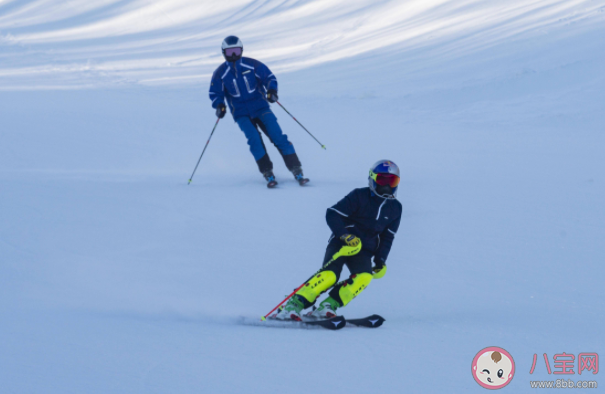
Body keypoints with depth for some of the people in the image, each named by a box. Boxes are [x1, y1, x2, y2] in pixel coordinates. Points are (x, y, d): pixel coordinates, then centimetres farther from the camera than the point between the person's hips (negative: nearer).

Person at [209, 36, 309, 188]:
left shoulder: (252, 65, -3)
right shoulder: (220, 73, -1)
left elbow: (269, 77, 2)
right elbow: (215, 93, 5)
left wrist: (272, 90, -19)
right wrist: (219, 105, -16)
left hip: (260, 108, 0)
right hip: (241, 114, 0)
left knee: (278, 137, -10)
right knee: (254, 140, -22)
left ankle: (297, 171, -8)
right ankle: (268, 174, -15)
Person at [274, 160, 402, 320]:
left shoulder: (395, 208, 10)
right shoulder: (359, 196, -6)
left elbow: (388, 237, 18)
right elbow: (332, 214, -10)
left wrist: (380, 261, 7)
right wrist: (346, 235, -23)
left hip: (364, 251, 4)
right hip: (341, 242, -4)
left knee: (364, 277, -28)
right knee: (330, 275, -28)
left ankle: (328, 306, -28)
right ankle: (293, 305, -27)